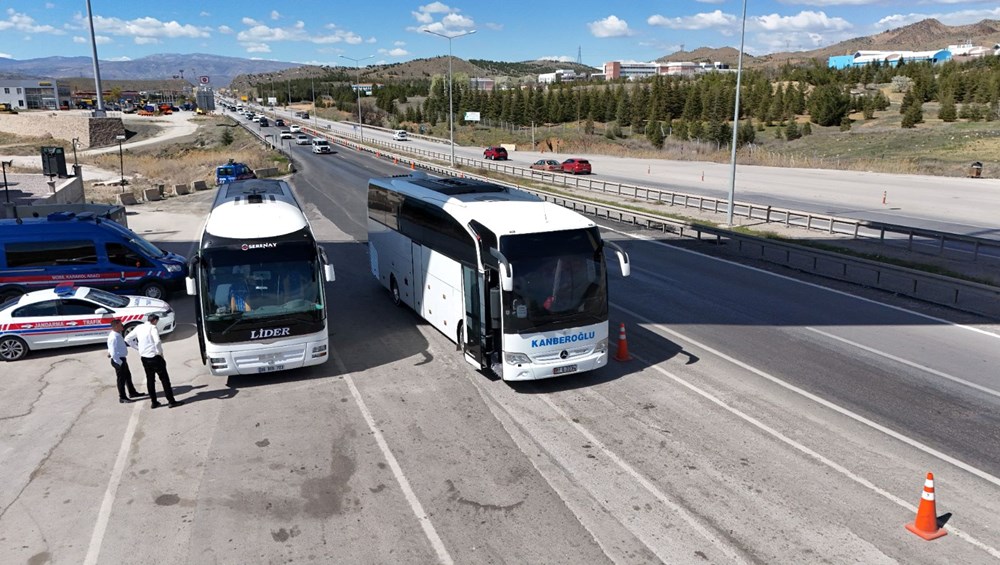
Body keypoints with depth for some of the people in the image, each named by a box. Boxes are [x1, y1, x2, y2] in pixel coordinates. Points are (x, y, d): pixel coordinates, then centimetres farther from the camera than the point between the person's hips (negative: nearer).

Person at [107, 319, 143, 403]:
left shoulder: (118, 334, 4)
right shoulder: (113, 337, -26)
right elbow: (113, 353, -26)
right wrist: (120, 363, -21)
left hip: (122, 359, 10)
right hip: (118, 360, -10)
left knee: (128, 376, 21)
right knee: (121, 379, 2)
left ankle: (132, 392, 36)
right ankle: (122, 397, 15)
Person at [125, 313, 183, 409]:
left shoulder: (138, 328, 9)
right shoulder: (152, 327, -11)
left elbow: (127, 339, 15)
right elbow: (157, 342, -24)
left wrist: (137, 347, 17)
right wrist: (160, 352, -9)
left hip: (144, 357, 7)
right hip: (154, 357, -7)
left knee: (150, 379, 14)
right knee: (164, 378, -1)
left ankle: (154, 402, 16)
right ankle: (171, 401, -1)